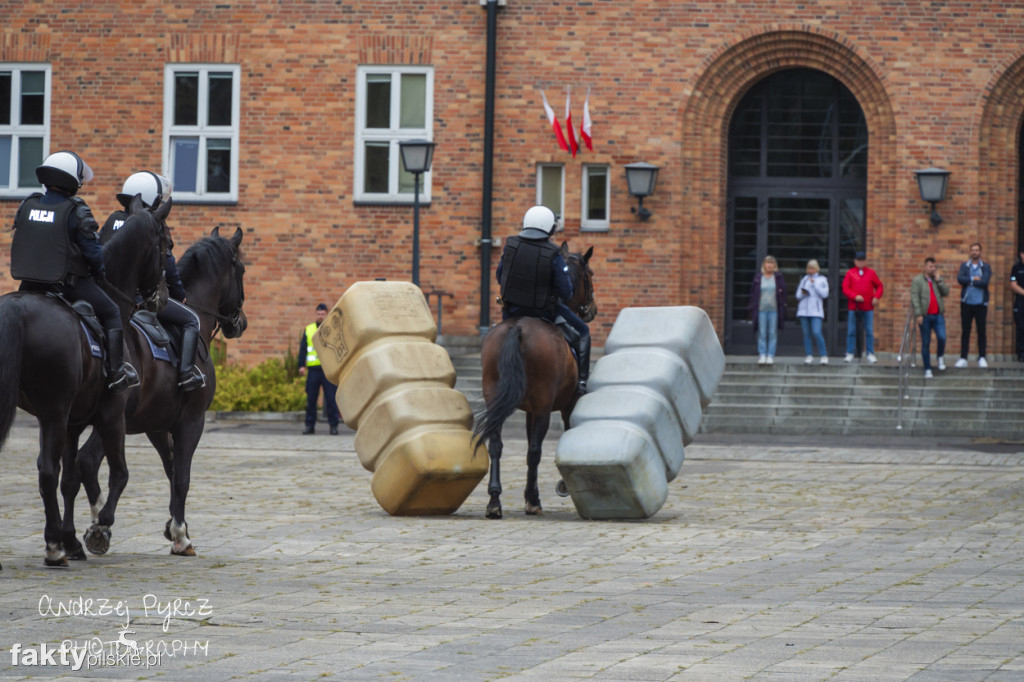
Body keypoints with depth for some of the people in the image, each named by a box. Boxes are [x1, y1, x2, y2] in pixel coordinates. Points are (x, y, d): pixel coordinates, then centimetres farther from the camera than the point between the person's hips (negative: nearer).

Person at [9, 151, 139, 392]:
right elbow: (93, 251, -11)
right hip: (69, 282, -5)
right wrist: (100, 273, 9)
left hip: (29, 285, 5)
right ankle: (116, 373, 7)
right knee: (111, 314, 11)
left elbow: (19, 243, 11)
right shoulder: (77, 211, -13)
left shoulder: (27, 206, 3)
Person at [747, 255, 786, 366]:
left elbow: (783, 293, 7)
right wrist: (752, 308, 1)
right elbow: (753, 293, 8)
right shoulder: (758, 277, 6)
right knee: (762, 333, 0)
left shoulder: (778, 277, 5)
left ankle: (770, 356, 5)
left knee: (773, 334, 1)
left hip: (774, 310, 0)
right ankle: (762, 355, 3)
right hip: (761, 309, 0)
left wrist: (782, 308, -1)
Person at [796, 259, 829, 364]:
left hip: (816, 311, -4)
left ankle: (824, 355, -9)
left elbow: (824, 294, -6)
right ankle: (809, 356, 8)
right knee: (806, 334, 3)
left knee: (817, 333, -16)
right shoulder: (804, 279, 16)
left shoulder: (822, 280, 6)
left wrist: (815, 284, -11)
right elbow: (798, 295, 14)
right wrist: (802, 293, -8)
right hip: (804, 310, 4)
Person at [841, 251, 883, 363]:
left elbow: (879, 286, 11)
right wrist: (855, 296, -16)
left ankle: (870, 354, 6)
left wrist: (876, 297, -7)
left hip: (868, 307, 0)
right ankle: (849, 354, 9)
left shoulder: (871, 273, 7)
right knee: (851, 331, 2)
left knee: (869, 332, 0)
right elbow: (845, 289, -2)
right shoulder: (850, 273, 4)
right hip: (853, 307, 0)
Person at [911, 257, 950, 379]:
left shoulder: (938, 280, 14)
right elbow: (914, 298, -5)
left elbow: (946, 292, 1)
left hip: (938, 315, 2)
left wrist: (938, 280, -5)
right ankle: (927, 369, 9)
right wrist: (918, 314, -13)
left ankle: (940, 357, 13)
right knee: (926, 343, 2)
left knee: (942, 338, -16)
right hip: (925, 316, -2)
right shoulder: (917, 281, 2)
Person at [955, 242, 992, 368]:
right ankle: (963, 358, 7)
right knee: (965, 331, 3)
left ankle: (982, 358, 11)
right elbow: (960, 278, -9)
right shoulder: (964, 265, 8)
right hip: (966, 302, 1)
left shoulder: (986, 267, 3)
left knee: (981, 331, 2)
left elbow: (985, 282, -13)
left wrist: (969, 281, -9)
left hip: (980, 303, -1)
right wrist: (974, 279, -14)